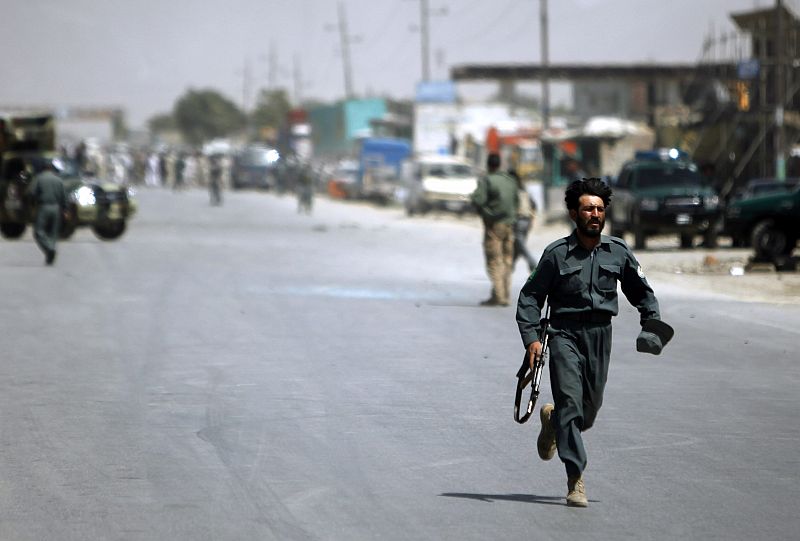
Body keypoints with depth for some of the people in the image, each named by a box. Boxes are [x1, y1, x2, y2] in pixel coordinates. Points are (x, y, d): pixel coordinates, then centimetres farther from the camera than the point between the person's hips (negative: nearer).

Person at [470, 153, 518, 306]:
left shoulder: (486, 180, -10)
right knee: (507, 261, 9)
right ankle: (505, 297, 8)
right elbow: (515, 201, 13)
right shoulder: (510, 181, 10)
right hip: (509, 224, 6)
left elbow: (477, 200, -19)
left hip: (494, 224, -6)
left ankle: (497, 295, -10)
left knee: (494, 262, -4)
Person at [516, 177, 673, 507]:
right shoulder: (557, 254, -3)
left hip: (600, 335, 4)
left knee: (591, 407, 10)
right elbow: (530, 297, 0)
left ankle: (553, 419, 44)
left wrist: (652, 323, 6)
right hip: (565, 334, -4)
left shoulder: (618, 252, 5)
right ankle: (575, 479, -13)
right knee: (570, 400, -16)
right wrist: (531, 338, -11)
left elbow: (641, 291, 19)